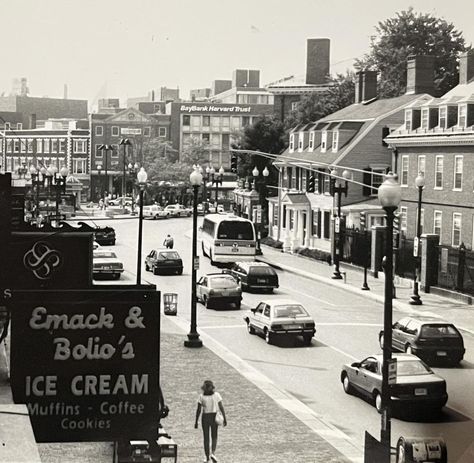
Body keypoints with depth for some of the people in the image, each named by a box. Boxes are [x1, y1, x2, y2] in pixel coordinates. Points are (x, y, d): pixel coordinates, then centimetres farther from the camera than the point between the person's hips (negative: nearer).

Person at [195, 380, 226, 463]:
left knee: (206, 438, 9)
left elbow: (199, 410, -7)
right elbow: (221, 408, -5)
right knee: (214, 437, 17)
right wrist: (224, 419, 1)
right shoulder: (216, 395, -5)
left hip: (205, 417, -1)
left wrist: (196, 421, 0)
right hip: (214, 417, 1)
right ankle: (213, 453, -6)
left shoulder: (201, 396, -7)